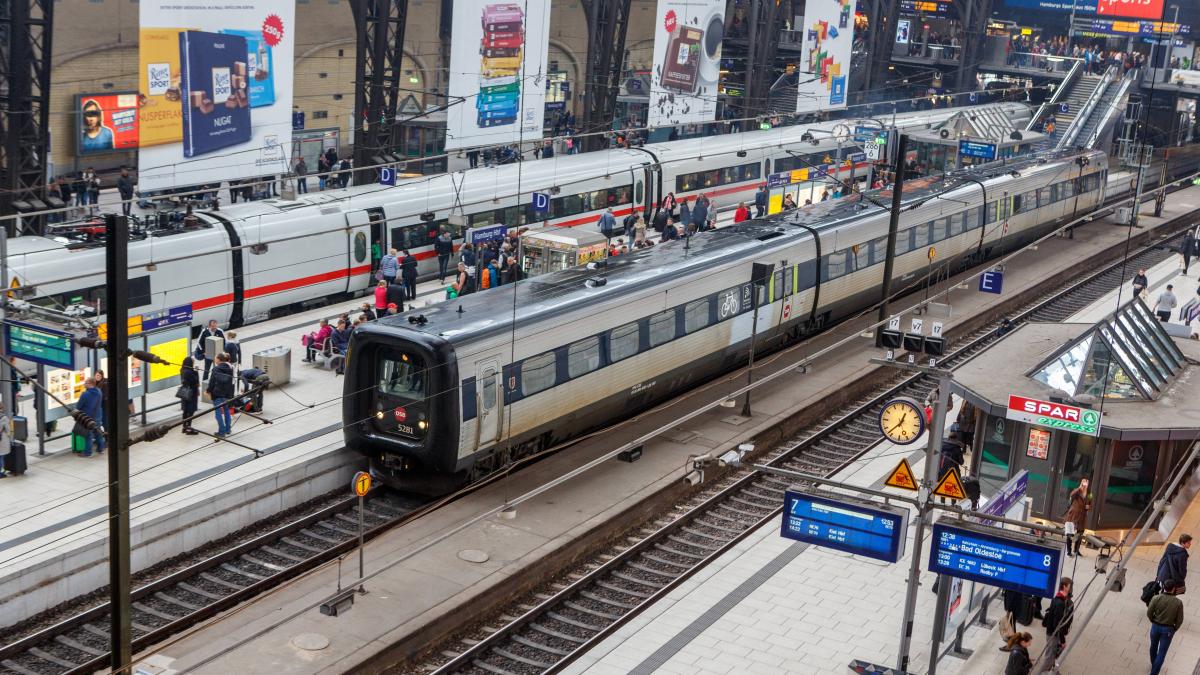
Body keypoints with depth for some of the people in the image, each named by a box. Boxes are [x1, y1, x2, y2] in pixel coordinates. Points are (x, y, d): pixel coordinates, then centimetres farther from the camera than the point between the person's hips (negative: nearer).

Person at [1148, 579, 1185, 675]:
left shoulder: (1156, 598, -18)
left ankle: (1153, 664, 50)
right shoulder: (1178, 603, -18)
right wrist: (1174, 629, 8)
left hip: (1155, 626, 2)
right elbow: (1179, 620, -10)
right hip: (1168, 630, -2)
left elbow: (1149, 613, -10)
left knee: (1153, 646, 28)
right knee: (1161, 653, 9)